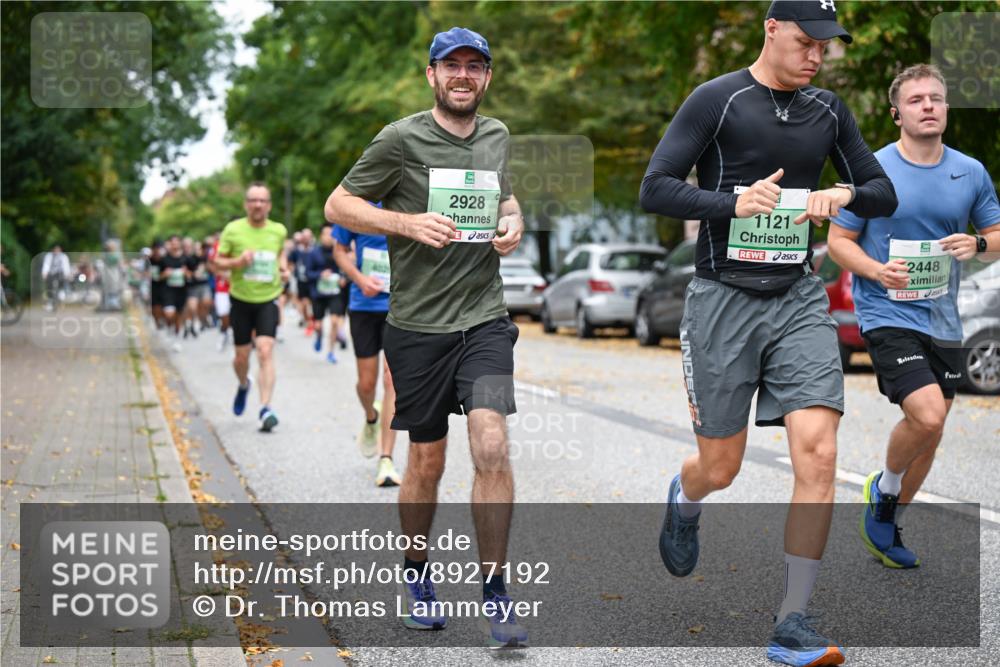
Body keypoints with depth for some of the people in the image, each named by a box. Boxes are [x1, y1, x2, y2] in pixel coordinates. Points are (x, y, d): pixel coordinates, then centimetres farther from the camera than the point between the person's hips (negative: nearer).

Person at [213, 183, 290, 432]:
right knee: (242, 357, 8)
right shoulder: (233, 230, -6)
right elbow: (218, 261, 0)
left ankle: (265, 409, -17)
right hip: (241, 300, 0)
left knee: (265, 352, -15)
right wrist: (237, 262, -19)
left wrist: (284, 269, 4)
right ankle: (243, 385, 43)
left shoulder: (279, 231, 0)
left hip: (268, 299, 0)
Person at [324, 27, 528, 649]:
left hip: (485, 317, 3)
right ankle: (416, 575, 32)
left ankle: (495, 593, -1)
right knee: (427, 461, 8)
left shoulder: (497, 135, 10)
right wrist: (408, 223, -17)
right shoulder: (401, 139, -6)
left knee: (492, 447, -13)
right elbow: (338, 204, -2)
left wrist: (513, 221, 5)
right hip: (418, 324, -2)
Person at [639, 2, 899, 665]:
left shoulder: (828, 110, 9)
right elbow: (655, 189, -10)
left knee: (818, 451, -14)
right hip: (723, 299, -3)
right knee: (721, 468, 6)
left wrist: (844, 194, -7)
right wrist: (735, 201, -23)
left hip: (798, 299, 3)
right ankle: (684, 500, 46)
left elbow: (884, 193, 15)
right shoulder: (717, 100, -6)